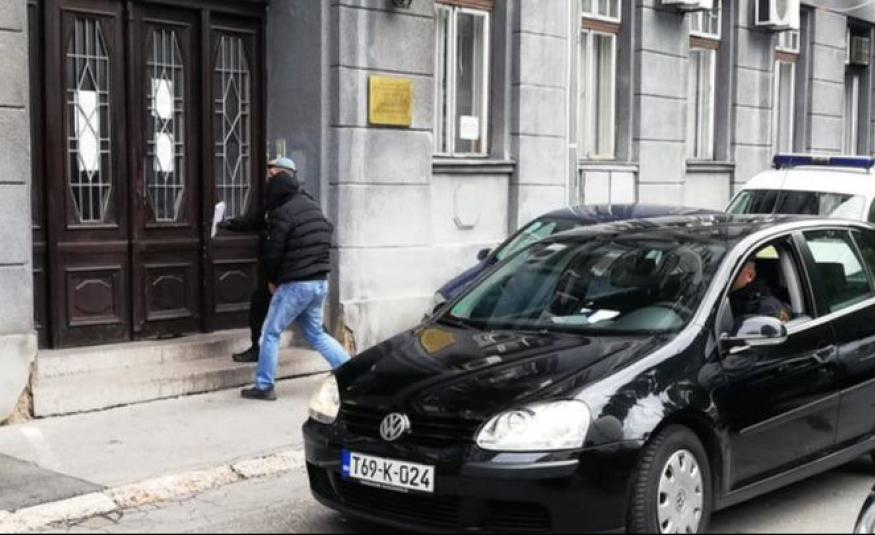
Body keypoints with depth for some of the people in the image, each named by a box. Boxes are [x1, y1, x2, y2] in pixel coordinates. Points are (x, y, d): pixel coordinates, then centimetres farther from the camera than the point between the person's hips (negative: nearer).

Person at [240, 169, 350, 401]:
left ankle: (264, 387, 7)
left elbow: (272, 252, -11)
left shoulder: (281, 214, -13)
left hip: (295, 284, -7)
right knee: (316, 333, 19)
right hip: (321, 281, 8)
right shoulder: (312, 206, 10)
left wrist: (272, 279, 5)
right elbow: (328, 233, 18)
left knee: (271, 332, 4)